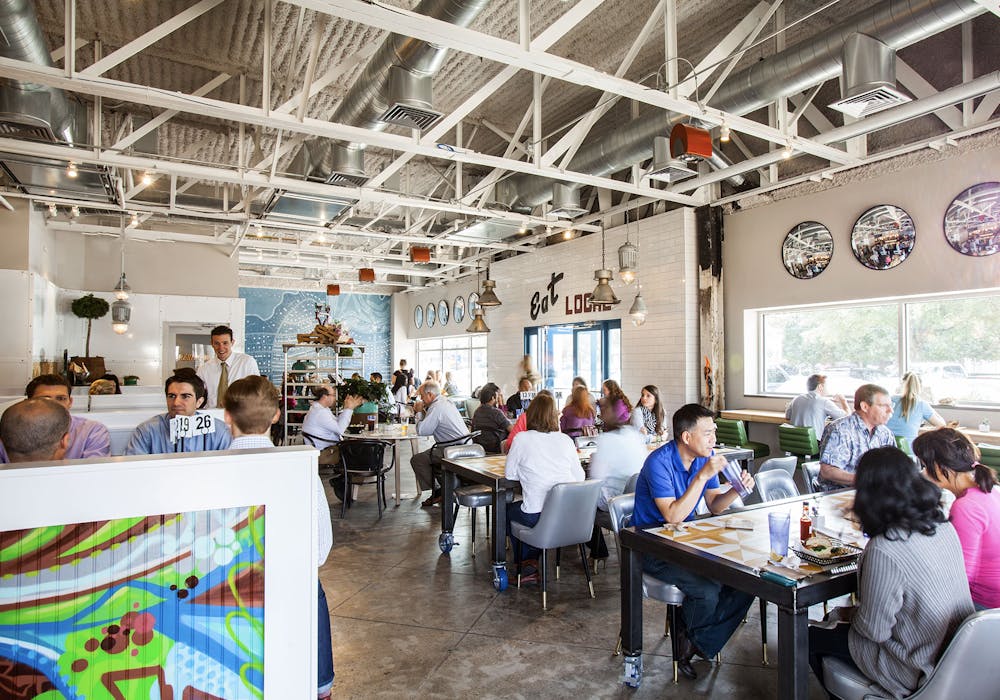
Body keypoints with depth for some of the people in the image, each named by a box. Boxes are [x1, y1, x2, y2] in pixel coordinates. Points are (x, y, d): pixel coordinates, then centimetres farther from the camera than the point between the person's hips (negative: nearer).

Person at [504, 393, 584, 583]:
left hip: (536, 517, -4)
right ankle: (534, 562, 33)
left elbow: (509, 474, 2)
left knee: (508, 511, 28)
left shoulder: (522, 439, -5)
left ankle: (529, 562, 26)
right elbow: (580, 477, 7)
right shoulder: (565, 440, 3)